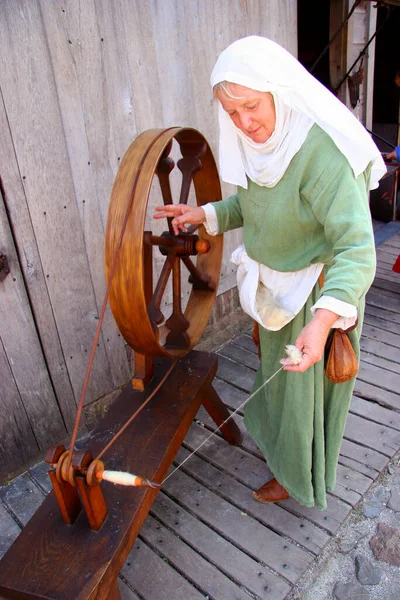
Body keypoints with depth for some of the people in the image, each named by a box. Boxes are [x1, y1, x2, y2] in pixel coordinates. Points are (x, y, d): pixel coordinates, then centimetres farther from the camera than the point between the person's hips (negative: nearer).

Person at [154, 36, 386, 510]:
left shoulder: (322, 152, -33)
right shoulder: (257, 143, -7)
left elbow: (356, 248, -38)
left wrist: (323, 318, -52)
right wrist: (204, 214, -5)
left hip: (320, 292, -8)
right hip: (275, 282, 8)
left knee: (306, 383, 13)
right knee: (277, 368, 29)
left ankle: (297, 473, 42)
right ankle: (278, 436, 59)